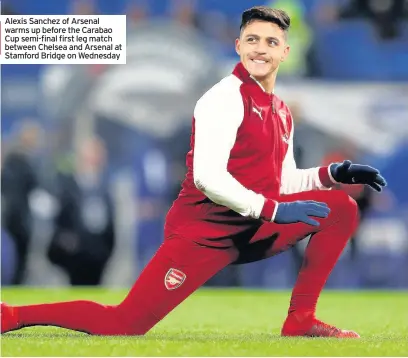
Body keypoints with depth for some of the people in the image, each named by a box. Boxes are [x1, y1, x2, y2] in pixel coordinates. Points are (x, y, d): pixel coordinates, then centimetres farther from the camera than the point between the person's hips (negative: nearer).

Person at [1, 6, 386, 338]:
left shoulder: (281, 112, 14)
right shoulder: (226, 97, -14)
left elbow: (283, 183, 20)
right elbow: (207, 176, -25)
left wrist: (335, 173, 4)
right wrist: (273, 210, -27)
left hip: (256, 232, 8)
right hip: (203, 232, -8)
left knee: (341, 209, -1)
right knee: (122, 325, -15)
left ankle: (301, 320, -1)